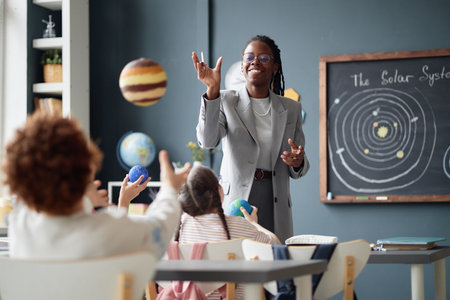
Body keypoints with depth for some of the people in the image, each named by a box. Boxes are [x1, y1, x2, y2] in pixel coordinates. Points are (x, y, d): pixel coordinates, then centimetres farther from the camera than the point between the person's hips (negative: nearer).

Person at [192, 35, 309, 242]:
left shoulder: (291, 108, 13)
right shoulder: (225, 101, 5)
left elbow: (297, 171, 15)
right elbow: (208, 141, -14)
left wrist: (298, 162, -9)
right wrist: (212, 91, -23)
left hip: (274, 204, 2)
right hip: (235, 200, -2)